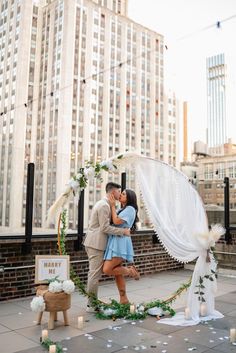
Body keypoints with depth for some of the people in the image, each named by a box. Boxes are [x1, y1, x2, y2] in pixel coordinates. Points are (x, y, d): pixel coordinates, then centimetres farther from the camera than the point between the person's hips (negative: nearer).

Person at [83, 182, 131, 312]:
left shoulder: (102, 203, 17)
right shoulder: (104, 205, -16)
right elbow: (105, 228, -20)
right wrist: (123, 231, -14)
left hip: (92, 242, 11)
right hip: (96, 244, -11)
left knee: (94, 273, 15)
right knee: (95, 274, -4)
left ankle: (92, 302, 24)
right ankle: (91, 305, 5)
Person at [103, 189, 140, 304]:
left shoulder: (130, 209, -6)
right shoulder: (122, 210, 22)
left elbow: (116, 221, -16)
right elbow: (114, 222, 13)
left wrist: (113, 205, -9)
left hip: (120, 242, -9)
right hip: (114, 242, 9)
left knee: (107, 270, -15)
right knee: (117, 273, 9)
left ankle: (130, 270, 4)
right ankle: (123, 299, 17)